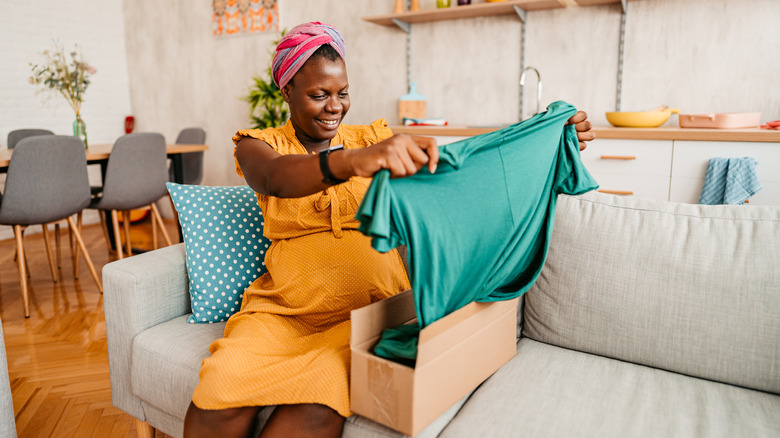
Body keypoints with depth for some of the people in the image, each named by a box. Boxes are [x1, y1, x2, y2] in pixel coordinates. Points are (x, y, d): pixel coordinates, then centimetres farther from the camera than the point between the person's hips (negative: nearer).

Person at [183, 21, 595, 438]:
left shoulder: (373, 138, 9)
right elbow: (276, 178, -22)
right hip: (285, 308, 1)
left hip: (368, 306, 0)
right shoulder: (259, 145, 4)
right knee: (219, 396, -25)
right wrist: (350, 161, -43)